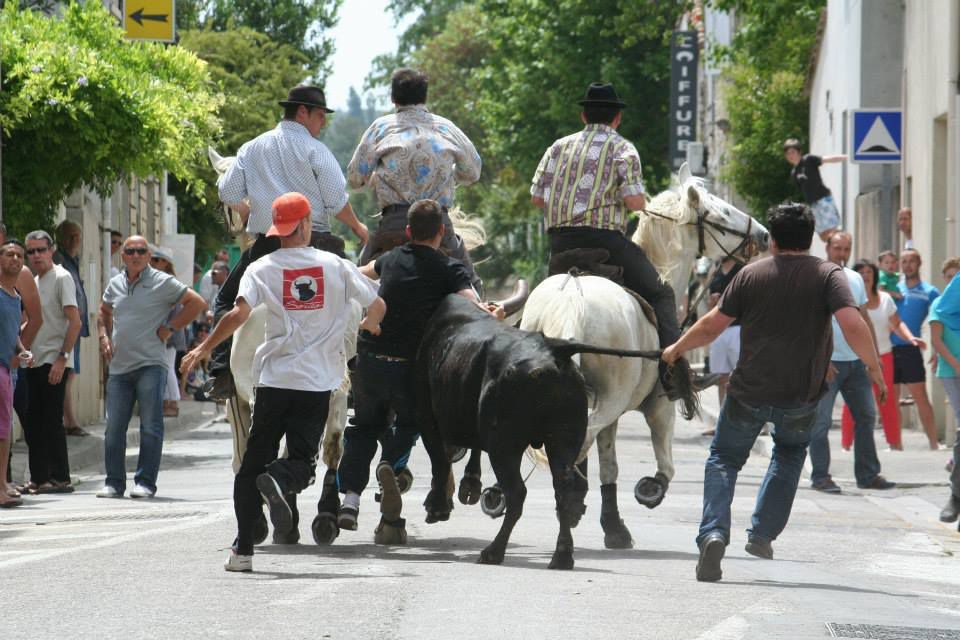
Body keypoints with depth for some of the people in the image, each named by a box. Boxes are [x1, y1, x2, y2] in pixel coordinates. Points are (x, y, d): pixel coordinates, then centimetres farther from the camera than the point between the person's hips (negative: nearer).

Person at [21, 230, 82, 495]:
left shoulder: (61, 278, -9)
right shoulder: (34, 281, 17)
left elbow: (75, 322, -15)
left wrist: (62, 358, -20)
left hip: (54, 362, -8)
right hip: (35, 362, 8)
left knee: (51, 421, -8)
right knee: (32, 422, 7)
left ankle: (60, 478, -3)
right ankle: (39, 478, 12)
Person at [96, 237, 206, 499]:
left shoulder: (162, 282, -2)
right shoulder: (115, 284, 14)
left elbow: (197, 303, -3)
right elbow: (103, 313, 30)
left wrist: (169, 329, -5)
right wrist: (104, 337, 12)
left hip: (150, 365, -5)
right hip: (119, 367, 5)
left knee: (150, 426, -6)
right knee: (114, 428, 3)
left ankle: (145, 482, -3)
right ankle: (114, 482, 10)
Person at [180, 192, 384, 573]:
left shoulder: (263, 268, 0)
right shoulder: (336, 266, 4)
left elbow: (239, 314, -14)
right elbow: (377, 305, 9)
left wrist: (204, 348, -4)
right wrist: (369, 326, 32)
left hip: (273, 380, 0)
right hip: (317, 383, 0)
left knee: (254, 463, 8)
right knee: (302, 459, 6)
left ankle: (243, 549, 0)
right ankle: (280, 480, -32)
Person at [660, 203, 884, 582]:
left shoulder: (751, 274, 1)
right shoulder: (829, 275, -3)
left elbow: (711, 327, 3)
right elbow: (854, 326, -16)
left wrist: (676, 349, 20)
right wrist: (873, 366, 0)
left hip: (749, 390, 0)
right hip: (801, 395, 0)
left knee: (724, 459, 13)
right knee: (789, 454, 28)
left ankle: (713, 533, -11)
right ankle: (762, 534, 18)